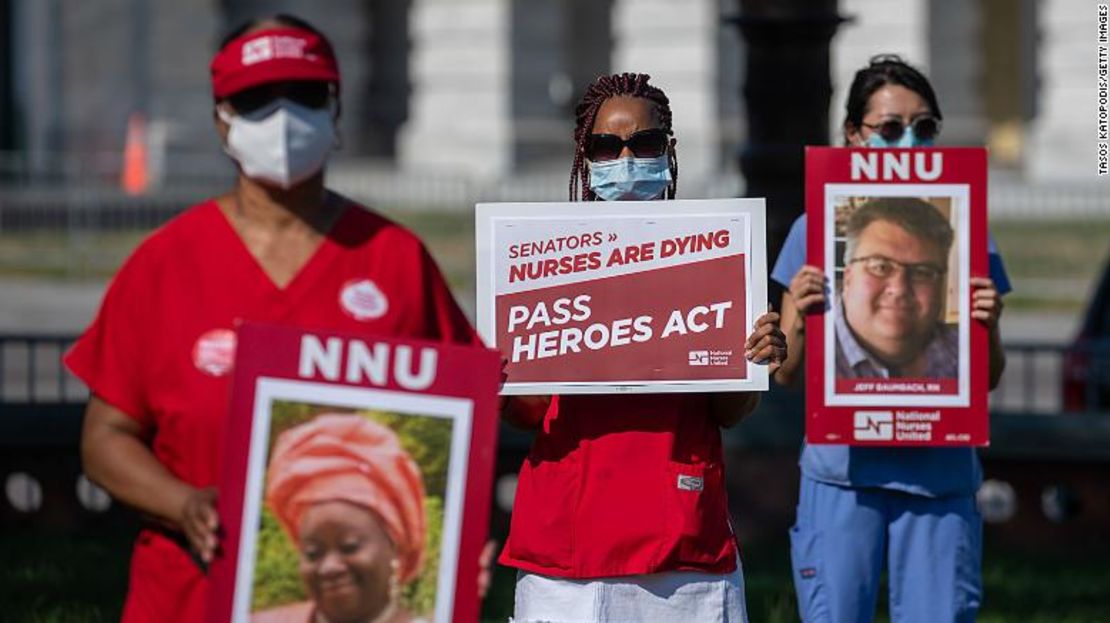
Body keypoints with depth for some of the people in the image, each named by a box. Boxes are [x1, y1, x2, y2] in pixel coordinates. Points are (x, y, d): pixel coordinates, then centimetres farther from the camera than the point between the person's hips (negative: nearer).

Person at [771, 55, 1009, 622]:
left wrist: (988, 325, -9)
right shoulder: (817, 231, 3)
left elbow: (988, 379, 11)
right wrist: (800, 315, -13)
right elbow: (786, 374, 7)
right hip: (843, 471, -1)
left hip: (939, 471, 1)